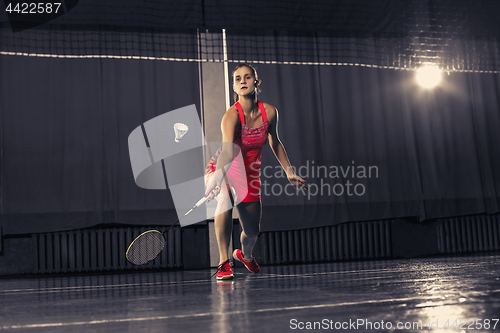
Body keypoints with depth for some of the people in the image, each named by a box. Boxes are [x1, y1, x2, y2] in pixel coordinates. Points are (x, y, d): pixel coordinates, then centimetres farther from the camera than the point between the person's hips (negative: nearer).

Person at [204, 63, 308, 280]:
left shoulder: (269, 112, -11)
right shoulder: (232, 115, -27)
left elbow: (274, 143, 8)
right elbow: (228, 150, -43)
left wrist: (289, 172, 10)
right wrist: (218, 177, -60)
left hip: (250, 176, 4)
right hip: (221, 171, -4)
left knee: (252, 231, 6)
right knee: (225, 199, -39)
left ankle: (245, 255, 46)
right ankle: (224, 263, -34)